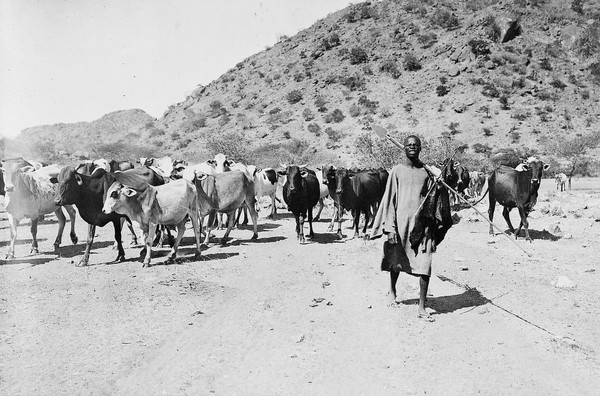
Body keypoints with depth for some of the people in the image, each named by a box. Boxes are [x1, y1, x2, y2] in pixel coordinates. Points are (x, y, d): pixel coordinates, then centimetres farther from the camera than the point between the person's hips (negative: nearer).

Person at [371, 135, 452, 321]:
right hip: (401, 220, -1)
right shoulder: (397, 170, 2)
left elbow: (435, 199, 12)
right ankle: (392, 290, 43)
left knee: (424, 264, -6)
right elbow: (390, 199, -1)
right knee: (397, 259, 15)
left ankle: (422, 307, 3)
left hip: (423, 223, 1)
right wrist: (390, 227, -7)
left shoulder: (428, 172, 6)